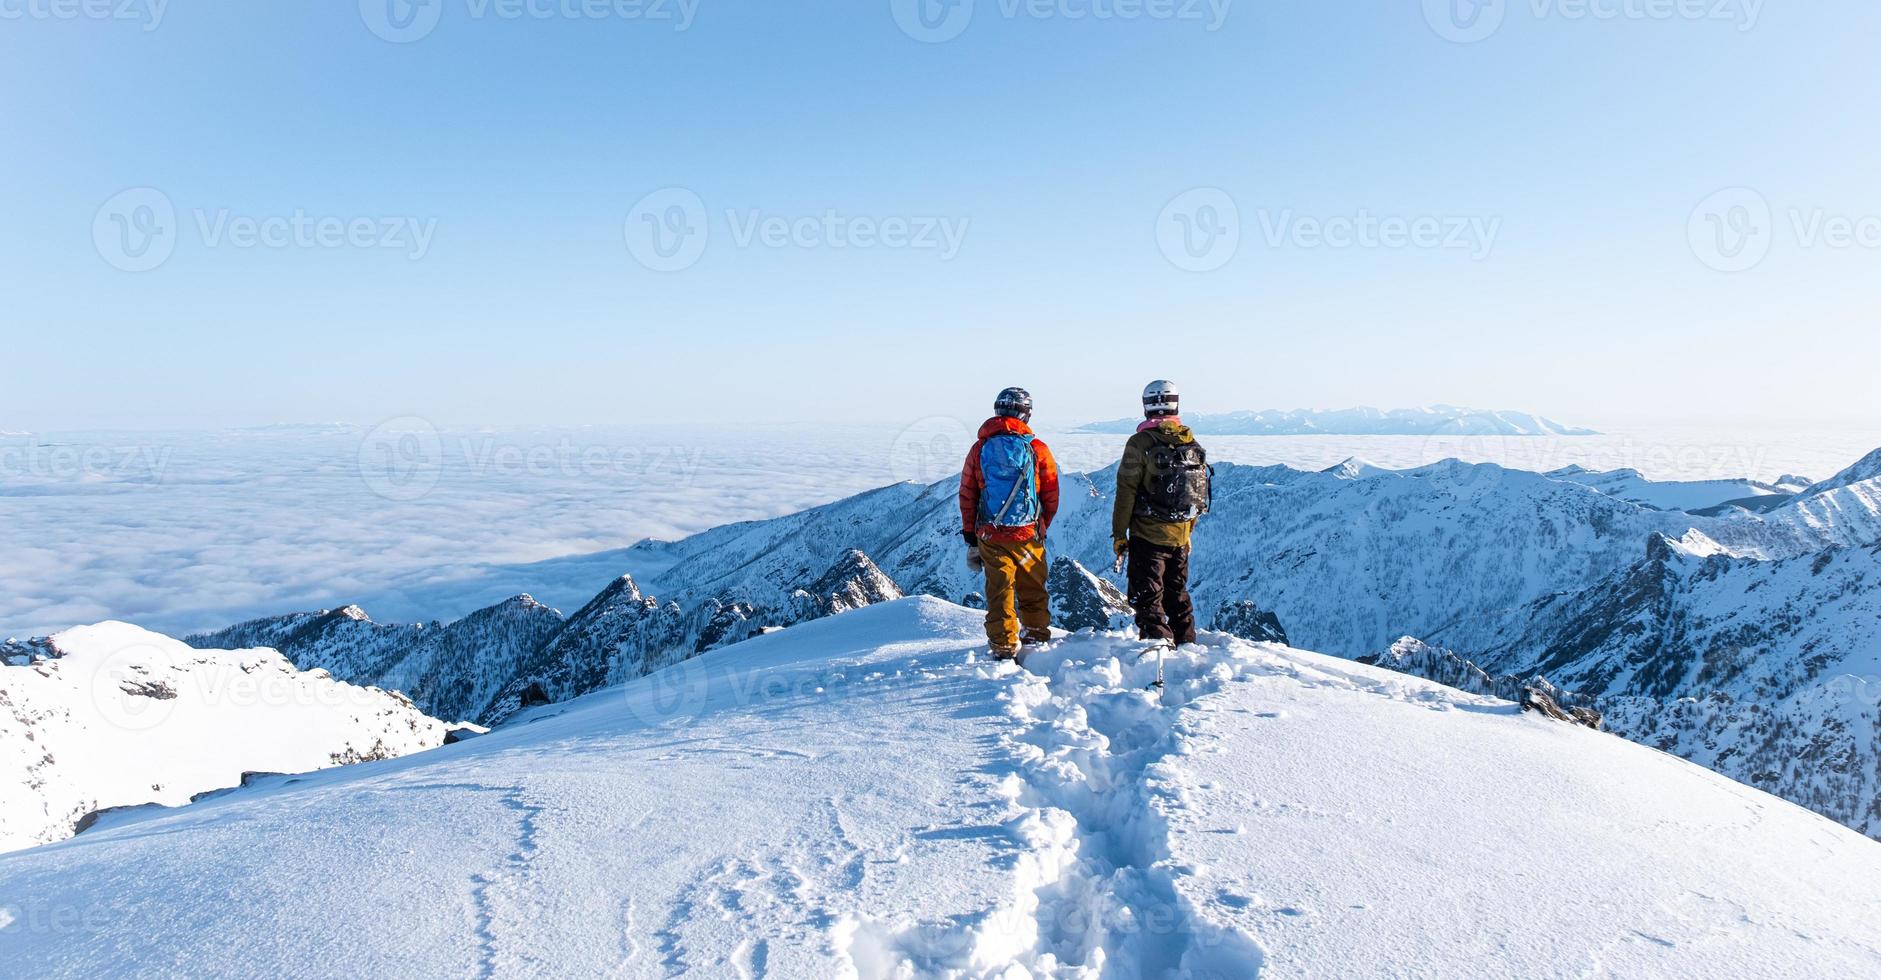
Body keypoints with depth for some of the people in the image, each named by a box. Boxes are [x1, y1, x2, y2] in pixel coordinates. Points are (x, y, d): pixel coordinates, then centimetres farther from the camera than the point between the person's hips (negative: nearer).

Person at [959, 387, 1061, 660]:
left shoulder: (980, 448, 1)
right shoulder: (1037, 449, -4)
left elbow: (966, 497, 4)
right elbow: (1051, 497, 2)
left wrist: (971, 538, 12)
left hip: (990, 535, 1)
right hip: (1029, 534, -1)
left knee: (999, 591, 6)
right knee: (1033, 589, 15)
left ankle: (1004, 647, 6)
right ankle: (1037, 636, 28)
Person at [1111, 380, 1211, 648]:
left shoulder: (1140, 443, -13)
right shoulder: (1193, 444, 6)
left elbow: (1126, 492, -13)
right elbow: (1201, 492, 12)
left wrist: (1119, 534, -6)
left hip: (1148, 535, -6)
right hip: (1181, 536, 6)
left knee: (1148, 596, 0)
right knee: (1178, 593, 19)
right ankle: (1187, 645, 26)